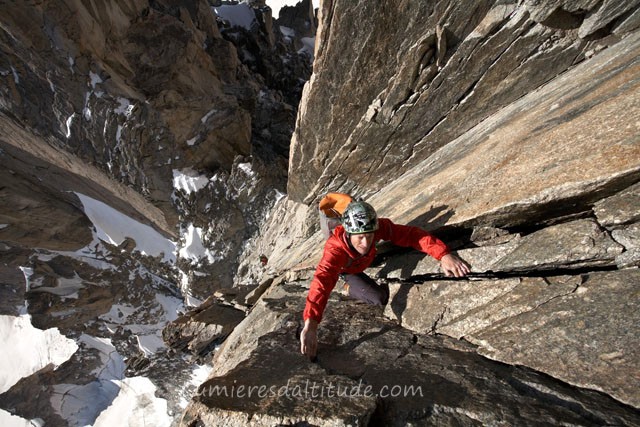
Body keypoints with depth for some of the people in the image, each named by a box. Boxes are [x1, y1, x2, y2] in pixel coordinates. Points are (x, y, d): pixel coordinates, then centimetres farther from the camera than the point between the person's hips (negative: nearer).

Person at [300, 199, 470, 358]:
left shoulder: (378, 226, -38)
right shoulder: (335, 249, -48)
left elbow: (411, 234, -39)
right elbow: (322, 280, -61)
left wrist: (444, 255, -54)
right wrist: (310, 324, -73)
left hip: (364, 261, 5)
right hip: (344, 269, -4)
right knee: (379, 298, -16)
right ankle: (352, 290, 15)